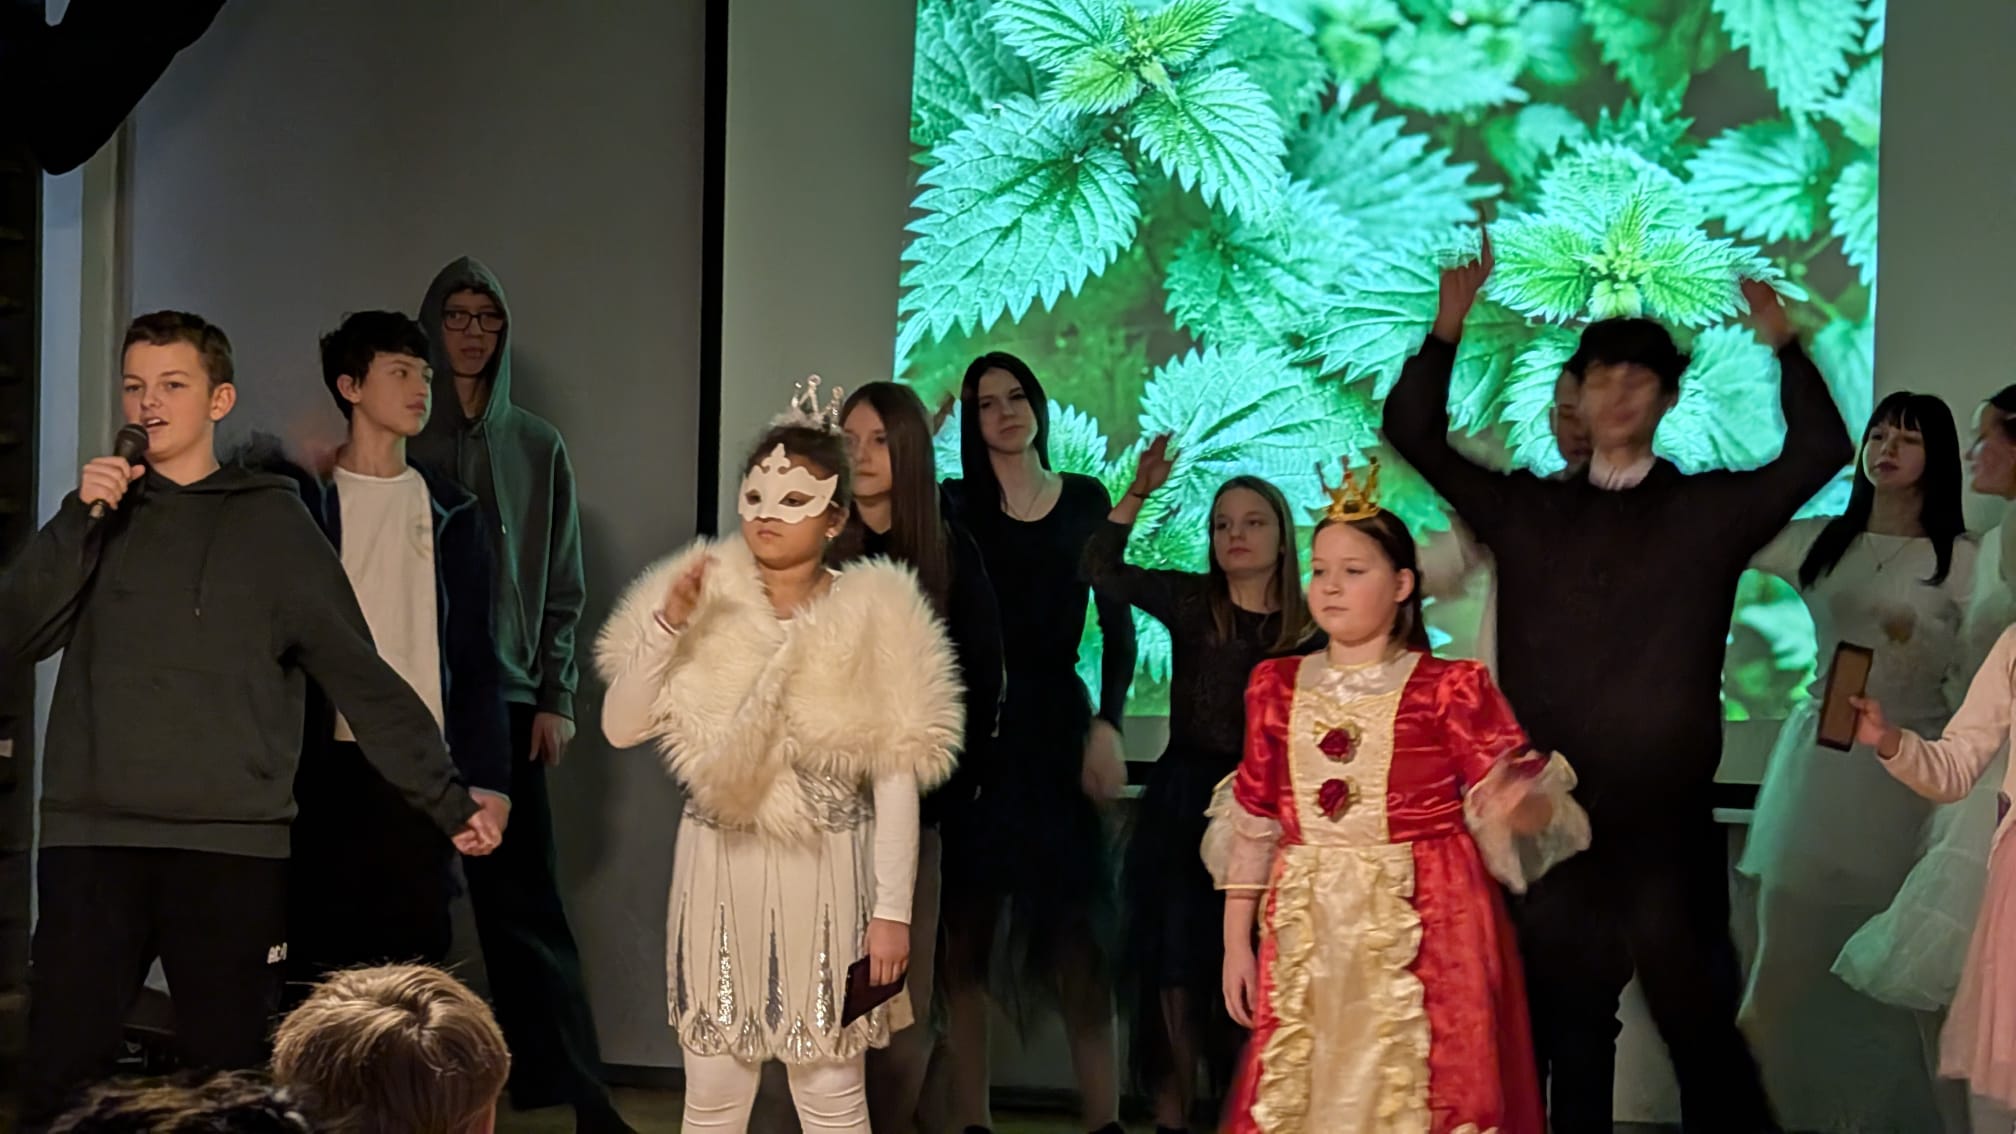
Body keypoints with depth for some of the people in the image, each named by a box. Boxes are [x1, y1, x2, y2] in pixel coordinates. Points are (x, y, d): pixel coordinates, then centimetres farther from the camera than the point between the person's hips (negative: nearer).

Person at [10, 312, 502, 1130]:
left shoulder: (271, 522, 6)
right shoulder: (99, 514, 14)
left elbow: (360, 676, 3)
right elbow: (19, 634, 2)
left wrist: (447, 800, -2)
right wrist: (81, 518, -9)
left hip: (234, 845, -2)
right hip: (91, 838, 2)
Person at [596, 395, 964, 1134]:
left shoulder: (874, 618, -9)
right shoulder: (703, 603, -1)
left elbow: (897, 775, -8)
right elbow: (620, 729, -5)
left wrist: (894, 907, -10)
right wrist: (668, 622, -17)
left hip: (825, 876, -3)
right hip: (720, 871, 3)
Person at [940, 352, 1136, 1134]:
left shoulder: (1086, 500, 9)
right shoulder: (956, 504, 5)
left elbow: (1117, 624, 7)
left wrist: (1108, 726, -4)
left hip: (1056, 719, 0)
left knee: (1077, 929, -2)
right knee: (964, 930, 1)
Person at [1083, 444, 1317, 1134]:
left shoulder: (1309, 629, 1)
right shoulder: (1192, 602, 1)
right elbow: (1102, 571, -13)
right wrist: (1139, 492, -22)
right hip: (1180, 802, 0)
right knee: (1175, 969, 2)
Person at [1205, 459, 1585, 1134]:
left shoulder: (1452, 687, -2)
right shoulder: (1276, 686, 8)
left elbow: (1524, 803, -7)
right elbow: (1251, 824, 10)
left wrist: (1513, 805, -30)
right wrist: (1235, 942, 7)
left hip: (1427, 932, -3)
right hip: (1308, 938, 3)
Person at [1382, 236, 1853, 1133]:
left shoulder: (1710, 509, 5)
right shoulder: (1528, 510, 10)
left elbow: (1822, 451, -7)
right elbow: (1414, 433, 6)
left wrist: (1782, 344, -18)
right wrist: (1448, 329, -7)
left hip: (1668, 829, -2)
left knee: (1703, 1033, 1)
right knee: (1568, 1039, 12)